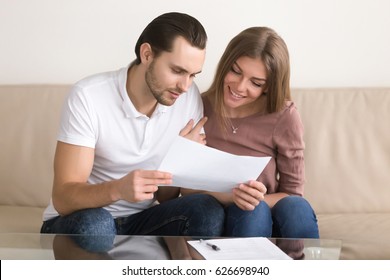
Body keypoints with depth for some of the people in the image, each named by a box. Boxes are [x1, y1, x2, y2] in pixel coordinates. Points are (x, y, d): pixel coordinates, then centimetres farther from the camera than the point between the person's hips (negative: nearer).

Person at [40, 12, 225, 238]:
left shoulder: (189, 98, -7)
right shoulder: (88, 97, -20)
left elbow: (164, 197, -1)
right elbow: (63, 199, -25)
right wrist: (118, 189, -44)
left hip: (141, 221, 4)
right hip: (76, 222, -4)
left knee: (207, 211, -23)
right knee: (94, 223, -37)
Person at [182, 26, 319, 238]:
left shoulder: (285, 116, -5)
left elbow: (292, 194, -1)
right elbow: (187, 187, -4)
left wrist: (260, 201, -21)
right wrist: (232, 196, -22)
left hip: (270, 221, 1)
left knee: (295, 207, -31)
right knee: (253, 211, -33)